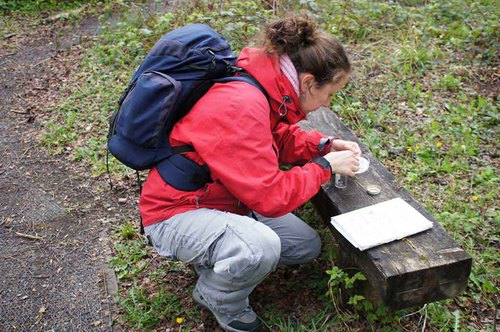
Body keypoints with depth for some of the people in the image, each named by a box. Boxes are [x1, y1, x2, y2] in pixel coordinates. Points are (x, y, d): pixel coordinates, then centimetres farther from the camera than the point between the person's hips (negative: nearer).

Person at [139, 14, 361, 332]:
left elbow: (279, 137, 14)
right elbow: (271, 197, -30)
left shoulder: (265, 86, -5)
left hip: (222, 197, 9)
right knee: (261, 246, -36)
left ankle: (216, 257, 16)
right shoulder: (241, 107, -33)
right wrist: (325, 166, -17)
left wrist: (323, 145, -1)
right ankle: (220, 300, -3)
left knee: (307, 246, 6)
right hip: (176, 213, -9)